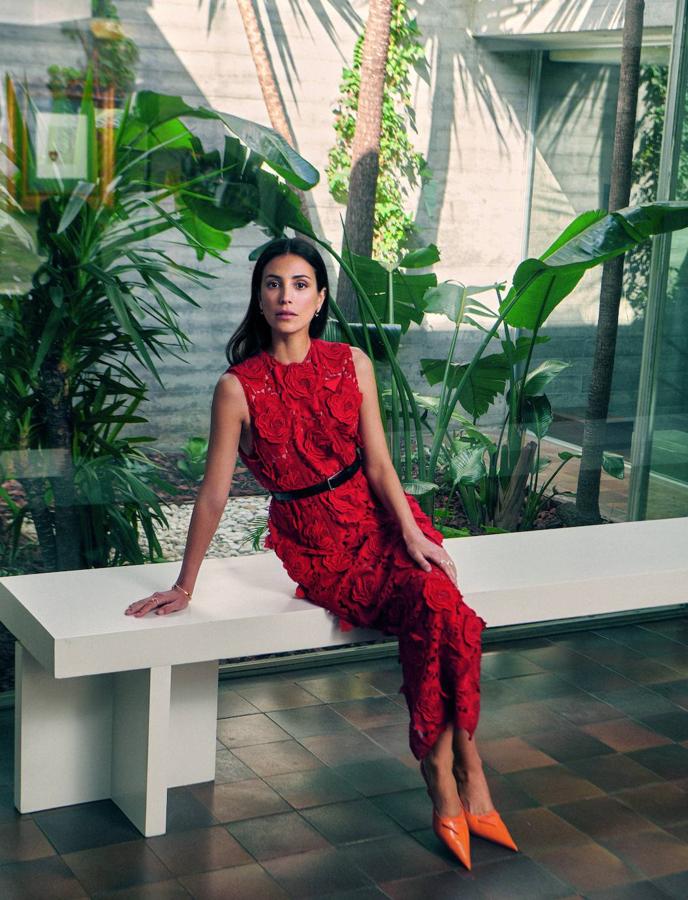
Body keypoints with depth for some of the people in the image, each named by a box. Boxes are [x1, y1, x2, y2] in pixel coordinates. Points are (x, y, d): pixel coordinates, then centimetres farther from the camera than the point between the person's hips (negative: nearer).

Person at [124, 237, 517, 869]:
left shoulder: (352, 364, 3)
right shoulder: (239, 388, -7)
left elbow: (378, 462, 0)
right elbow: (213, 495, -4)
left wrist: (412, 533, -14)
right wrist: (184, 586, -1)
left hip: (378, 518, 3)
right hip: (313, 544, -3)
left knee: (437, 602, -27)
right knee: (427, 620, -26)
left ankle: (446, 776, -14)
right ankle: (465, 775, -12)